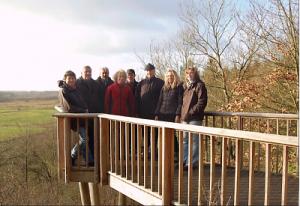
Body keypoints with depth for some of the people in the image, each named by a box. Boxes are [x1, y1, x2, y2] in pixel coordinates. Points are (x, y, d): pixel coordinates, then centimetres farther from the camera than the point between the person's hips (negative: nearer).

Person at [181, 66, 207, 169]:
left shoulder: (200, 85, -4)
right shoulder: (186, 86, 19)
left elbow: (202, 102, -12)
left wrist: (191, 112, -17)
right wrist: (182, 113, 9)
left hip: (195, 118, -7)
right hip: (185, 117, 8)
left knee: (194, 140, -2)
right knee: (184, 139, 12)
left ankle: (193, 162, 4)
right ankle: (185, 160, 21)